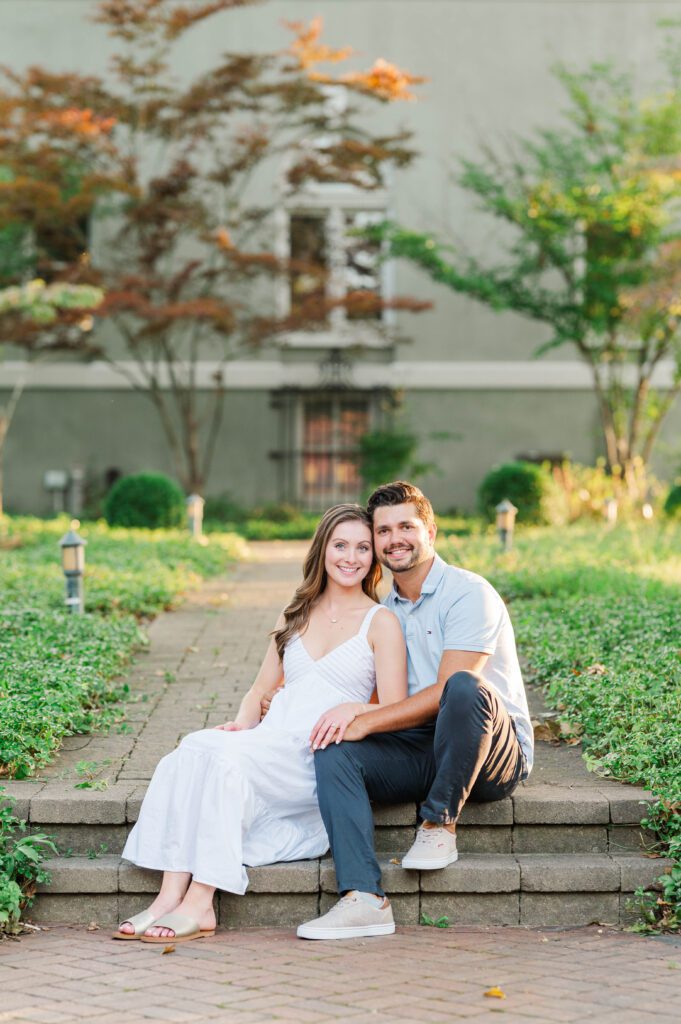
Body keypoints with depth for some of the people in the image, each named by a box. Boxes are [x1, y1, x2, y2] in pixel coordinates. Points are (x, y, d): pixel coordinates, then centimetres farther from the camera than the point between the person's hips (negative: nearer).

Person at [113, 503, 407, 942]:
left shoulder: (381, 622, 6)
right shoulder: (296, 615, 23)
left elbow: (396, 712, -1)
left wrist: (352, 709, -22)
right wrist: (241, 724, 1)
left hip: (319, 757, -5)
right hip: (269, 741, 5)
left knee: (224, 755, -33)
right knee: (191, 750, -28)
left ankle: (200, 902, -32)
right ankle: (171, 895, -36)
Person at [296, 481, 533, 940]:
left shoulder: (469, 593, -9)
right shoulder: (386, 609, 15)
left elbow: (445, 692, -18)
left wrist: (365, 722, -21)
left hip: (494, 754, -6)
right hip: (417, 750, 6)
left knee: (465, 688, -38)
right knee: (333, 752, -19)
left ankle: (440, 823, -19)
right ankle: (363, 898, -32)